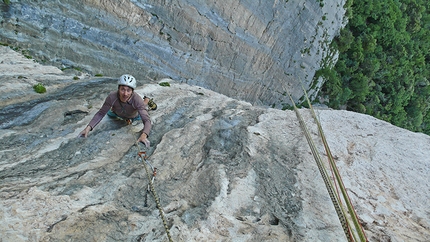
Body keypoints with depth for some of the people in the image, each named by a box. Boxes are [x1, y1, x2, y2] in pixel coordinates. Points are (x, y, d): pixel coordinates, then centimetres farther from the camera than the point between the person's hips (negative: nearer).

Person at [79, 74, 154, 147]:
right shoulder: (112, 97, -41)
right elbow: (100, 114, -29)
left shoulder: (137, 99, -46)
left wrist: (144, 135, -71)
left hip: (135, 116, -1)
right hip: (118, 113, 2)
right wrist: (88, 127, -44)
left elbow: (147, 121, -51)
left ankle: (147, 101, 53)